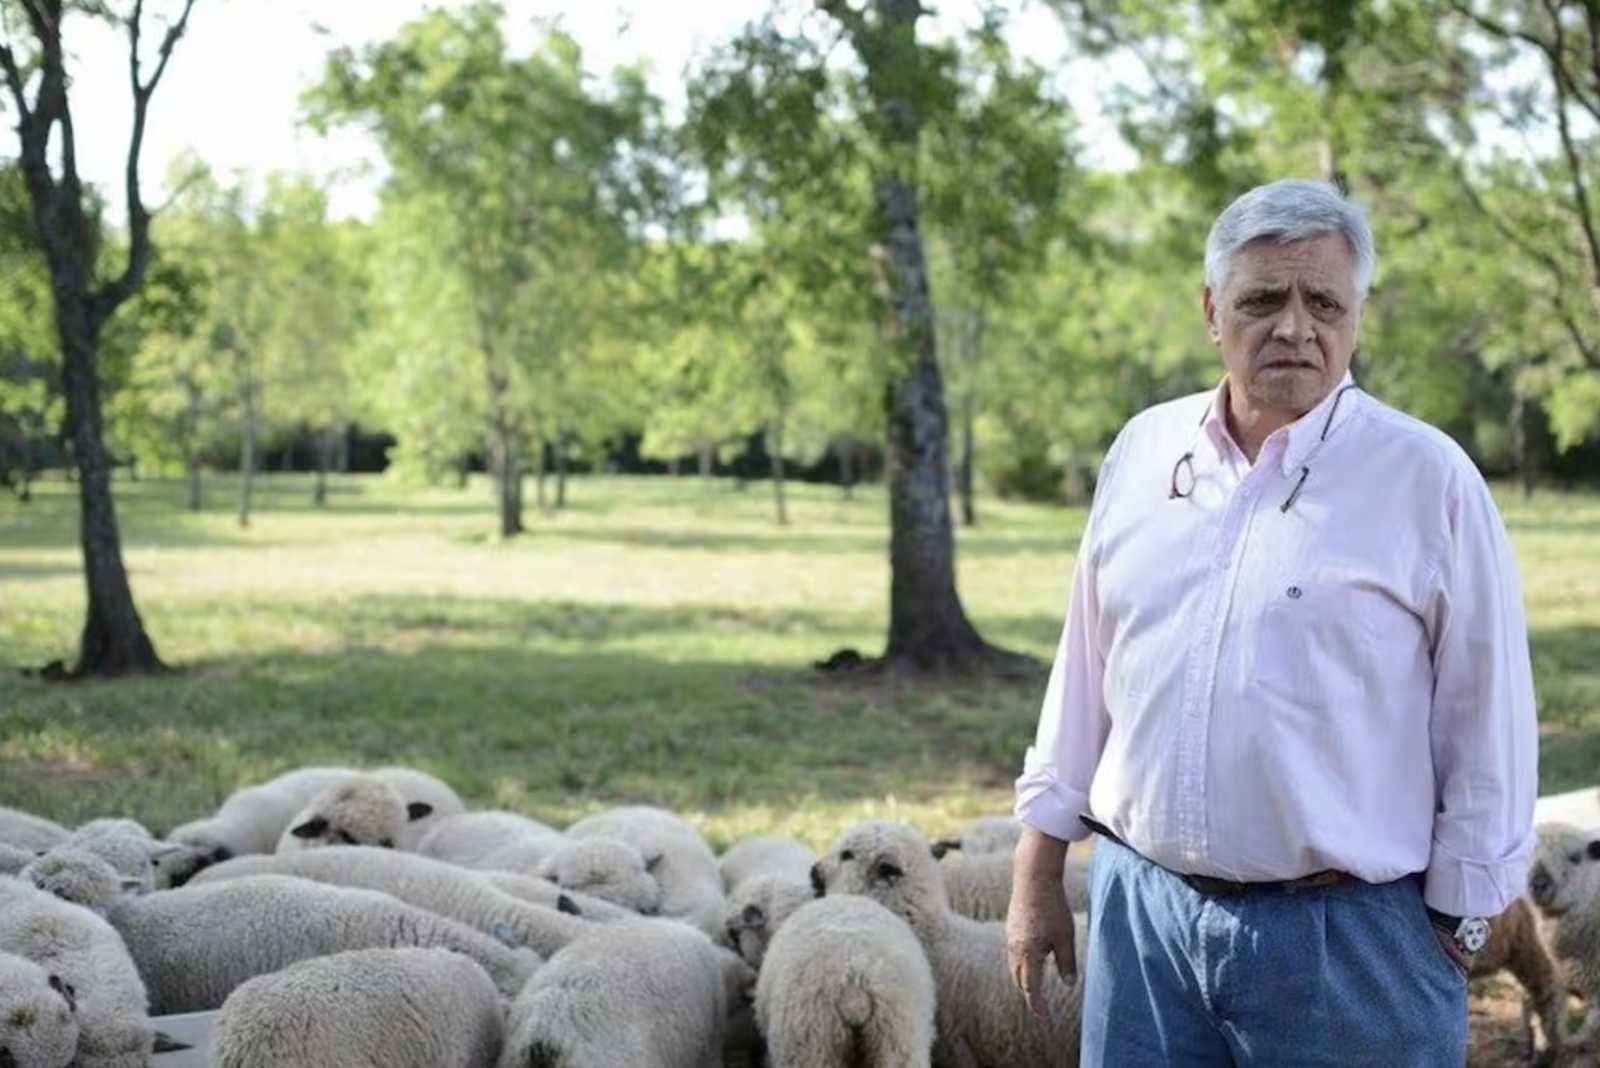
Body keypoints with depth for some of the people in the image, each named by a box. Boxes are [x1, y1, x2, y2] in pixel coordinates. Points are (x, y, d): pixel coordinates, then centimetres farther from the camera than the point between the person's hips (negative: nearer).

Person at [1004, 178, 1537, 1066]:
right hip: (1141, 906, 4)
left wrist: (1457, 927, -3)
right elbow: (1084, 675, 12)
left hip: (1349, 931, -3)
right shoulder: (1142, 450, 6)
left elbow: (1488, 731, -4)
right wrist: (1036, 877, 12)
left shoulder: (1429, 479, -7)